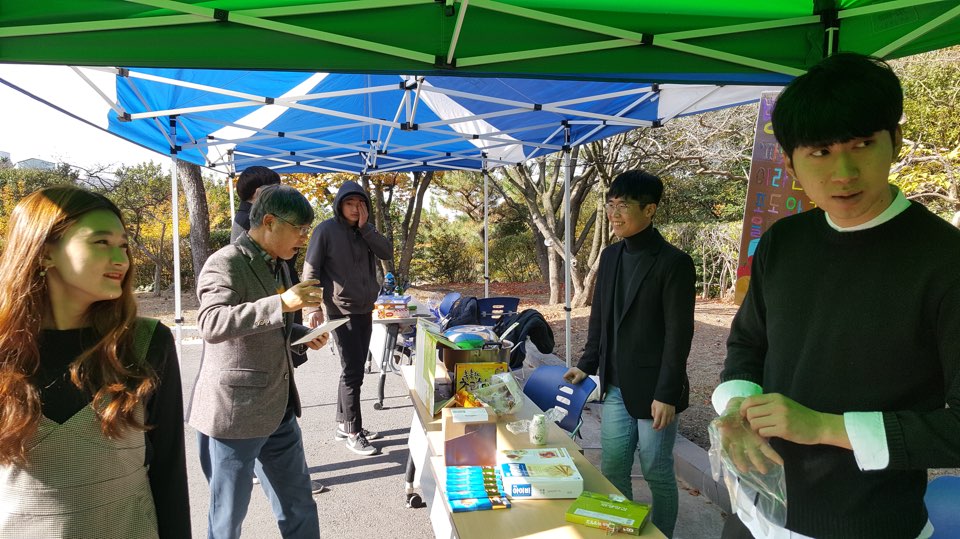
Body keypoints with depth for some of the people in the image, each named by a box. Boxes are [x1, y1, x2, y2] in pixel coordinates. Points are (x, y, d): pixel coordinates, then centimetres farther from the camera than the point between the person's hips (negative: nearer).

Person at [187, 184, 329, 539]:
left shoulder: (277, 266, 12)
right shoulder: (226, 263, -14)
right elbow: (211, 324, -30)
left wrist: (305, 335, 6)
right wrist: (282, 303, -36)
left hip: (280, 409, 8)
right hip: (234, 413, -8)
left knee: (300, 509, 17)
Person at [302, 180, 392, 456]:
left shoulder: (365, 230, 10)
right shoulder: (326, 230, -8)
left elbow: (387, 252, -4)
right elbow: (310, 271, -9)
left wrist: (365, 227, -12)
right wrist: (312, 307, -18)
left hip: (365, 310, 7)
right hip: (341, 311, -6)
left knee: (354, 369, 13)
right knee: (353, 372, -6)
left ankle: (343, 424, 26)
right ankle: (353, 433, 6)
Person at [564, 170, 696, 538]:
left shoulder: (673, 262, -13)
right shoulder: (610, 256, 7)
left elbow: (678, 334, -14)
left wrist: (666, 395, -15)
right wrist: (587, 365, 9)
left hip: (652, 392, -6)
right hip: (616, 387, 6)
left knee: (657, 474, 10)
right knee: (612, 471, 15)